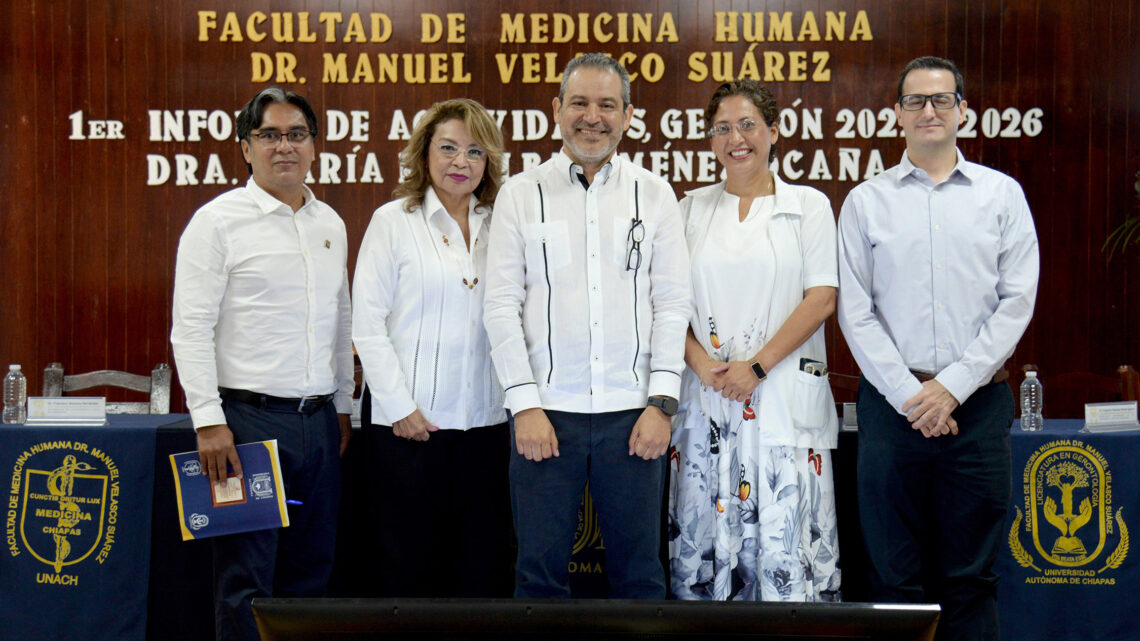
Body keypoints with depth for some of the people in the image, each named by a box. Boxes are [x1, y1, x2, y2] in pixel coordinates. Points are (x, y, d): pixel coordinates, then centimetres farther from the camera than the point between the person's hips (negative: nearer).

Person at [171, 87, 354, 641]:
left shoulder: (331, 224, 14)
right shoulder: (218, 221, -4)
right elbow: (191, 329, -9)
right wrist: (208, 421, -15)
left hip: (320, 421, 6)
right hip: (249, 417, -6)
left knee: (311, 575, 11)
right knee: (246, 580, -3)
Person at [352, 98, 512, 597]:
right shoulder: (393, 221, 0)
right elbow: (366, 324, -4)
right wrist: (398, 406, -10)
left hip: (485, 420, 4)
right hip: (408, 421, -3)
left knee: (485, 561, 7)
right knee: (409, 558, 4)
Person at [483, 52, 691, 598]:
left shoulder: (654, 195, 9)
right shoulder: (520, 194, 6)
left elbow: (672, 302, 5)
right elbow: (500, 306, 1)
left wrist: (661, 401, -4)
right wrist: (524, 405, -7)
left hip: (632, 412, 1)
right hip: (546, 410, -1)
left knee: (639, 572, 7)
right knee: (540, 572, 5)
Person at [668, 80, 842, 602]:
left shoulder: (808, 206, 6)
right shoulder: (692, 208, 14)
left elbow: (821, 299, -3)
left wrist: (756, 367, -11)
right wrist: (701, 363, -8)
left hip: (785, 396, -2)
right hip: (706, 396, 3)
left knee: (785, 536, -6)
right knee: (704, 534, 2)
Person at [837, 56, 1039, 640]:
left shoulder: (1002, 194, 8)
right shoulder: (865, 200, 8)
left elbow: (1017, 302, 1)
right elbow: (855, 312, 2)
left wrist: (952, 385, -8)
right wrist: (909, 395, -7)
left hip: (978, 401, 0)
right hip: (893, 401, 0)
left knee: (972, 575, 5)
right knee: (896, 574, 4)